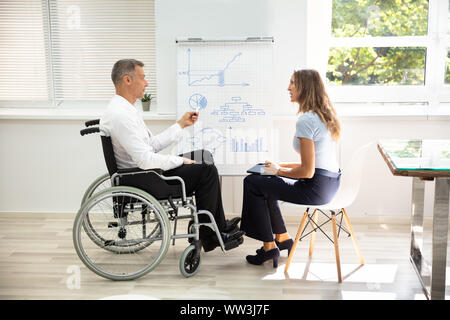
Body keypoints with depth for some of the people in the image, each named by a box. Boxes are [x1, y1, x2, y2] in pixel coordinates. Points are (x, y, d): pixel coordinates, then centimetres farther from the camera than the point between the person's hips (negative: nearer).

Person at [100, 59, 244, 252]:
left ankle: (220, 227, 13)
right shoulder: (120, 115, -22)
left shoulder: (124, 109, 12)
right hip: (142, 181, -11)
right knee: (206, 170, -13)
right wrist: (180, 161, -13)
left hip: (144, 171, 11)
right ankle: (207, 234, 1)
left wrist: (181, 124, 14)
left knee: (204, 157, 12)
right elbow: (146, 160, -26)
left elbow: (152, 145, 14)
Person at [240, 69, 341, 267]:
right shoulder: (325, 114, 11)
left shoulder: (305, 121, -19)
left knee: (252, 182, 2)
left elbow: (307, 171, -22)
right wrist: (282, 165, 15)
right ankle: (282, 238, 28)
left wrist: (279, 171, -5)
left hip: (316, 188, -10)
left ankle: (269, 246, 10)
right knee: (265, 181, 23)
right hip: (331, 182, 10)